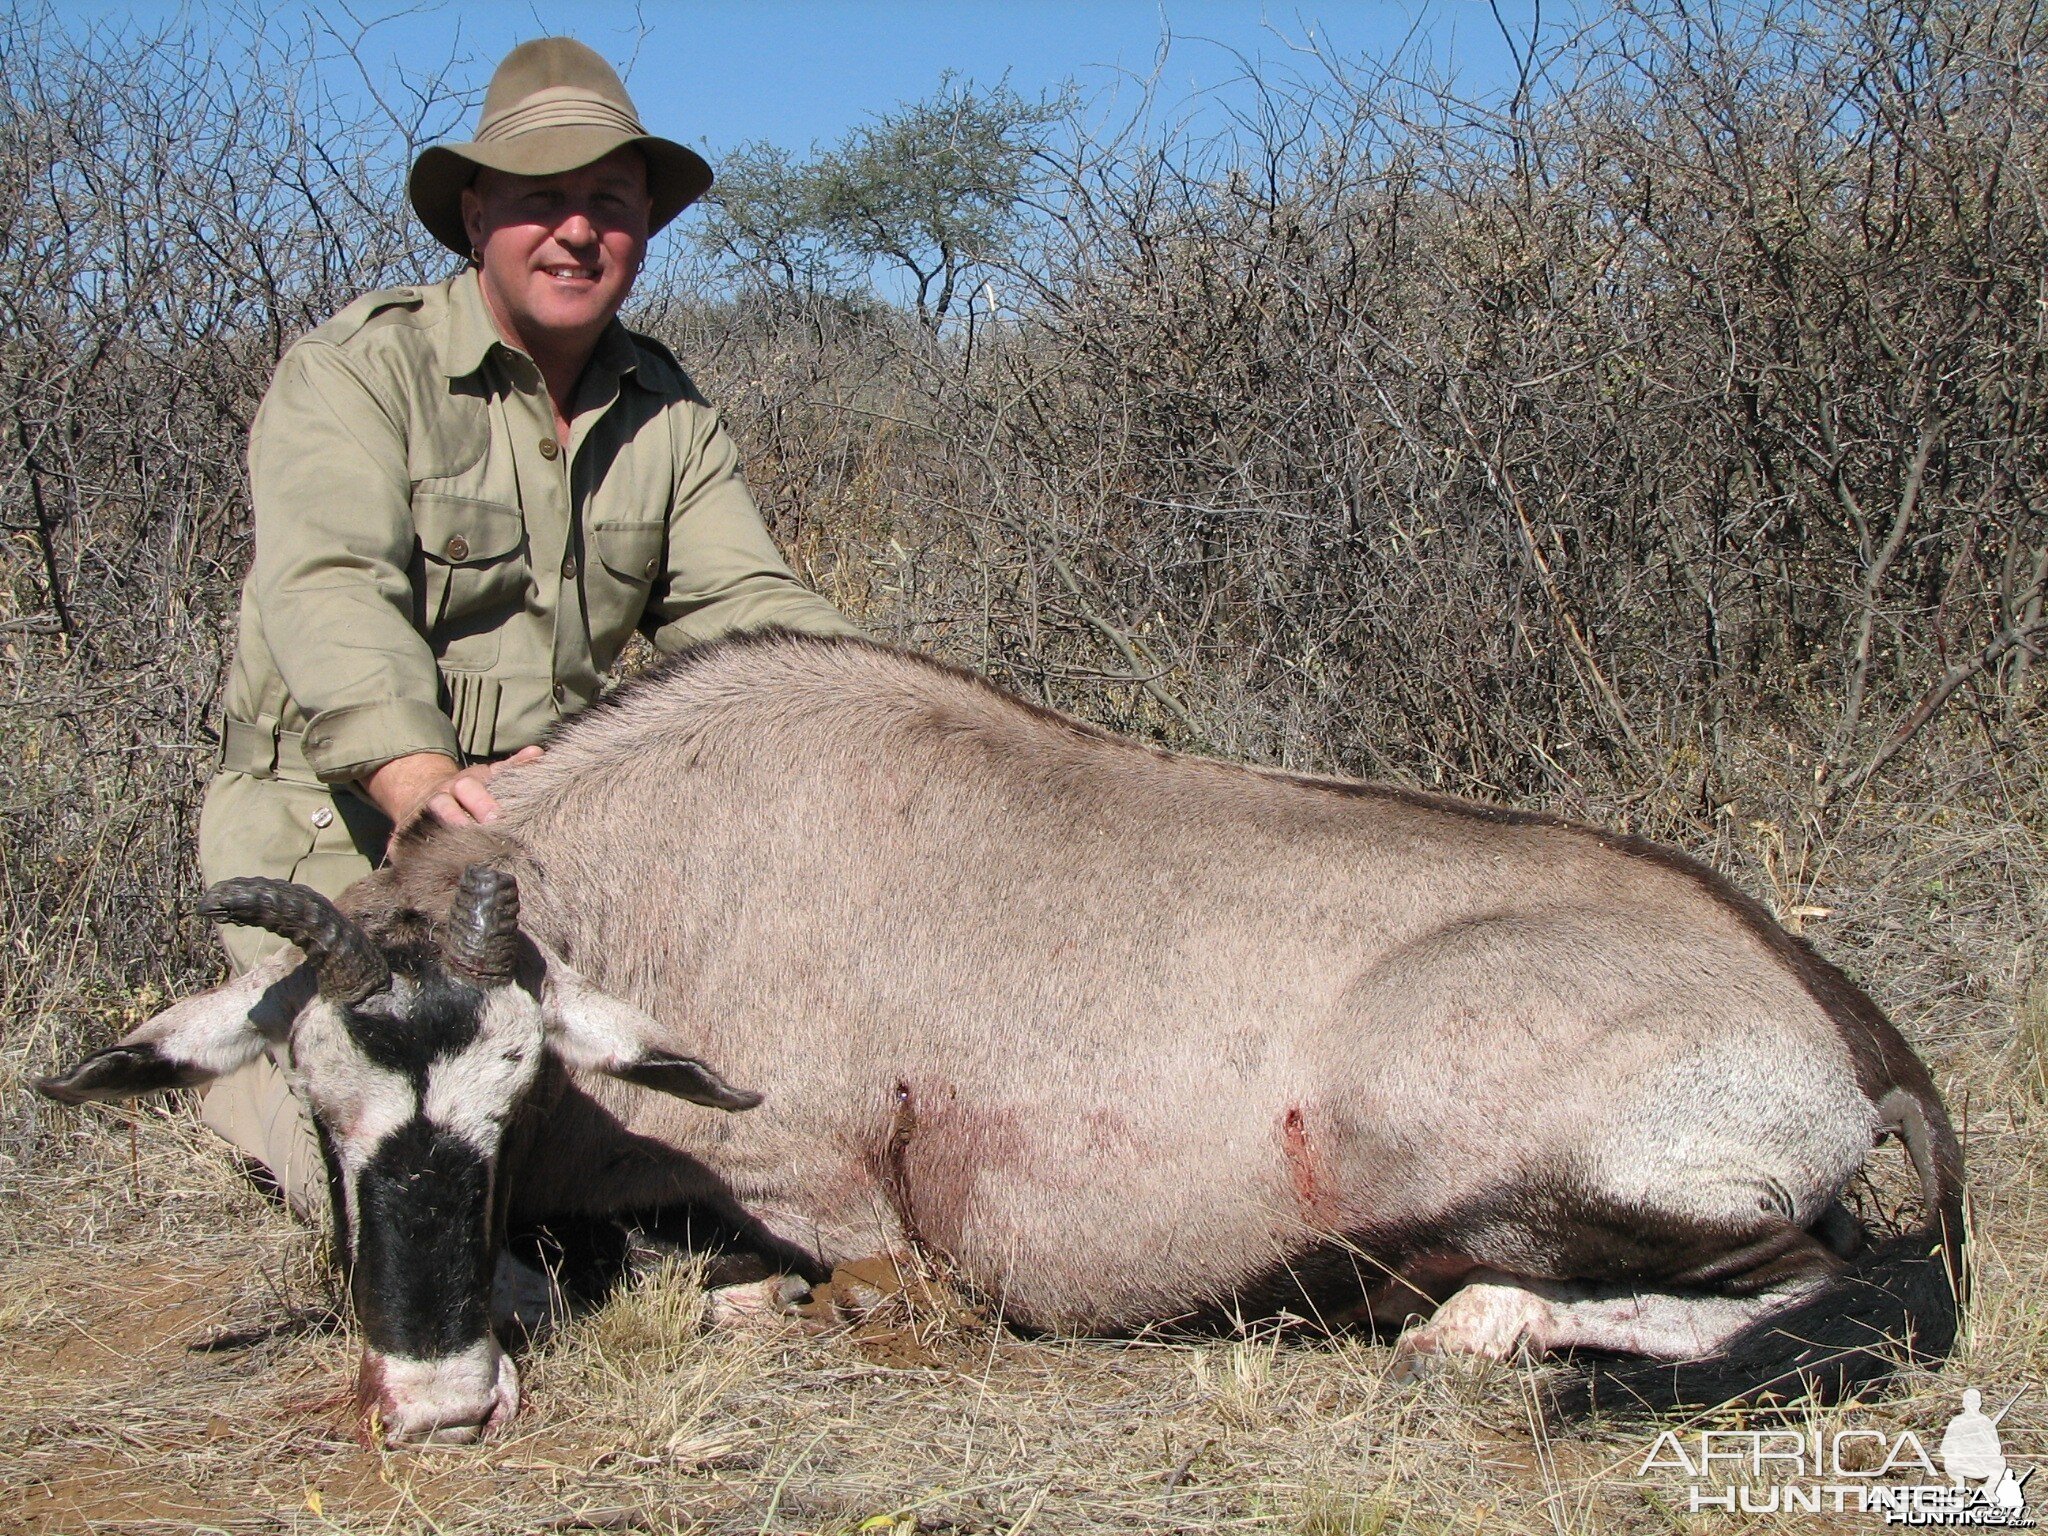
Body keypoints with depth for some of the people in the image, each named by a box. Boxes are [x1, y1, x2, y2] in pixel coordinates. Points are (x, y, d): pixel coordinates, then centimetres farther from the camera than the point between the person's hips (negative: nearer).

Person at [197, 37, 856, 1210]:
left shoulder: (667, 414, 8)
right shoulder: (361, 371, -10)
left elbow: (745, 604, 0)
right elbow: (330, 590, -26)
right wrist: (421, 777, -45)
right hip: (335, 819, -5)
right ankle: (238, 1070, 12)